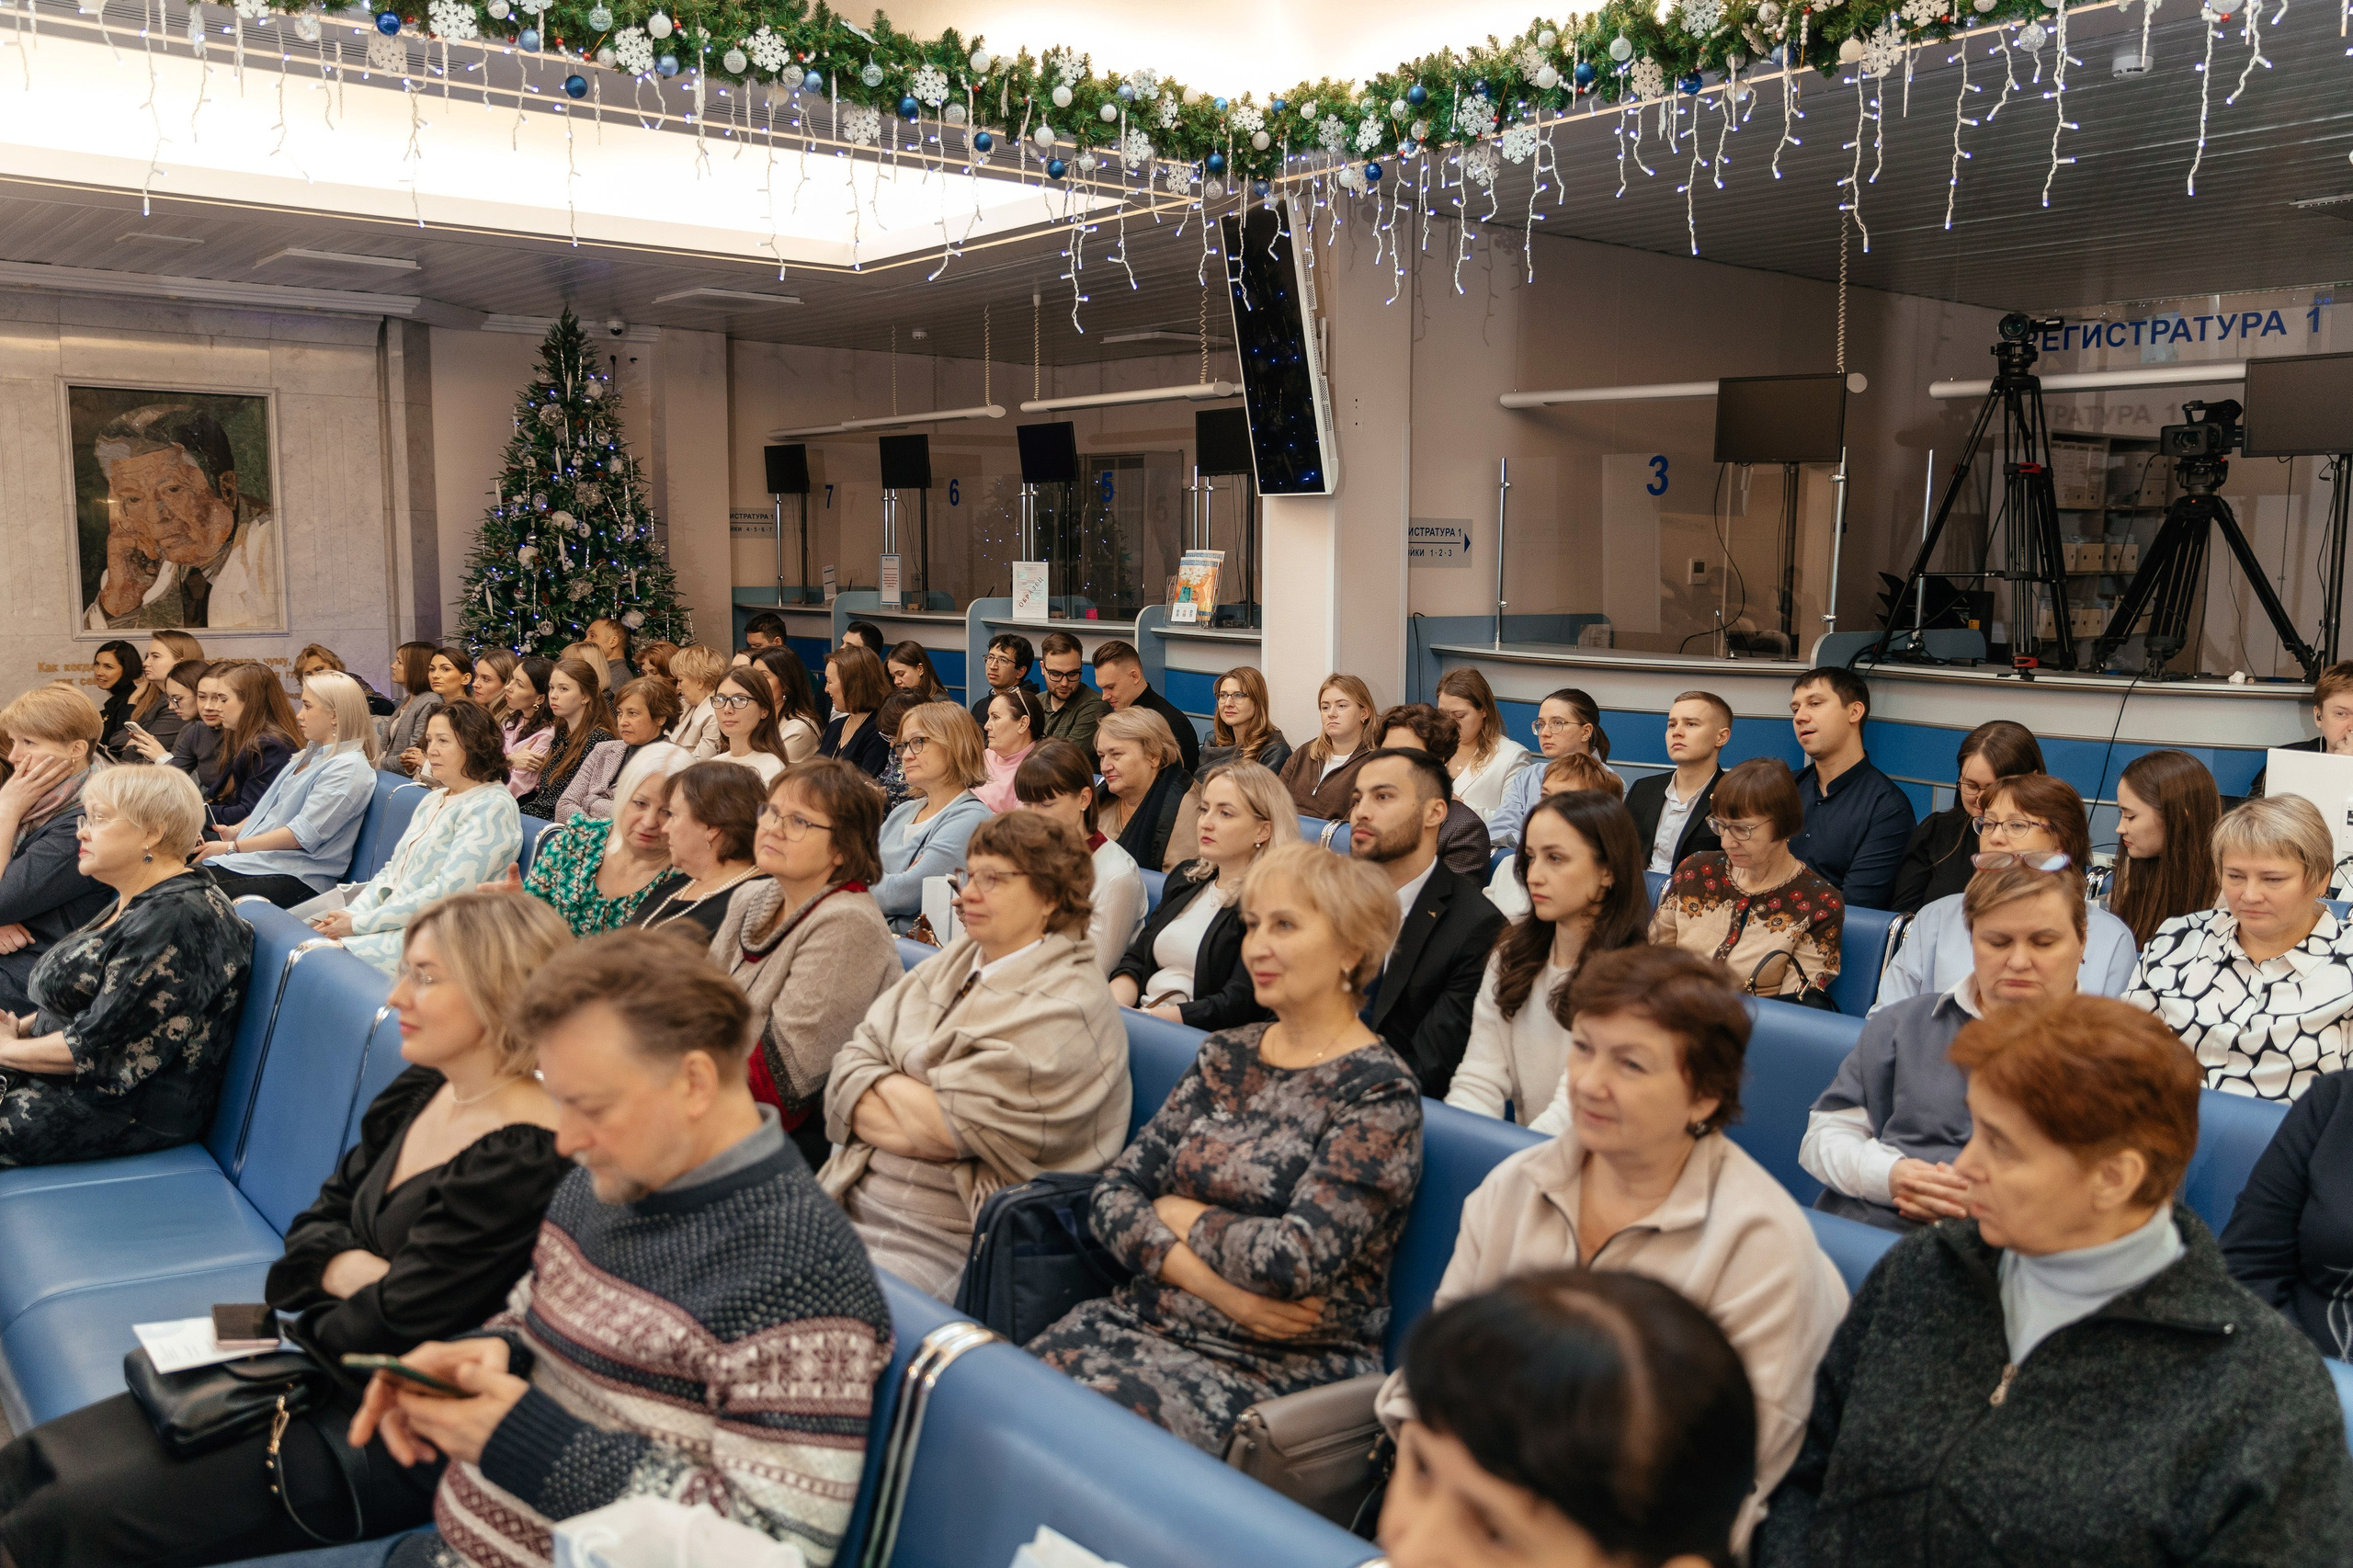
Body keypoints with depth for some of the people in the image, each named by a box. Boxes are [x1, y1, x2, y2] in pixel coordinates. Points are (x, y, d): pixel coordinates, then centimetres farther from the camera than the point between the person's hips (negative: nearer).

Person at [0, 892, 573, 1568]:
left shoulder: (520, 1164, -24)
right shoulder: (417, 1093, 5)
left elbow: (391, 1334, -21)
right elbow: (312, 1228, 11)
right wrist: (358, 1273, -11)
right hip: (321, 1371, 9)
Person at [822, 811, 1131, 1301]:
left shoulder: (1067, 1007, -10)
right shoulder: (954, 962, 15)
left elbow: (944, 1125, -16)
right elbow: (850, 1063, 7)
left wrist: (881, 1082, 1)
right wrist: (922, 1124, -9)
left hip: (941, 1238, -7)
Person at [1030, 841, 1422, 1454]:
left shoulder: (1380, 1093, -8)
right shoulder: (1225, 1054, 11)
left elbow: (1295, 1259, -20)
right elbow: (1113, 1194, 5)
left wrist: (1179, 1213, -3)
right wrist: (1218, 1288, -11)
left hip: (1285, 1367, -5)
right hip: (1150, 1318, 6)